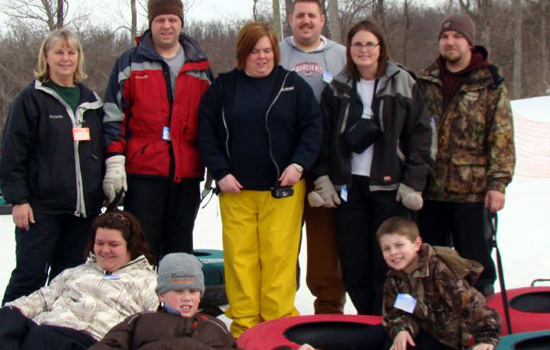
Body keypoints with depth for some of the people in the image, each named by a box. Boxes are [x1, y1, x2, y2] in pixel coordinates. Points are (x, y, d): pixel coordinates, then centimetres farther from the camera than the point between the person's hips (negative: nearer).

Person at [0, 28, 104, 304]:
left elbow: (101, 151, 20)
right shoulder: (32, 98, -1)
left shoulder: (91, 101, 14)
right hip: (41, 207, -5)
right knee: (31, 274, -4)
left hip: (84, 207, 5)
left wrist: (105, 195, 15)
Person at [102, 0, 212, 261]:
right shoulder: (130, 63, 5)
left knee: (180, 249, 11)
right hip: (142, 172, -3)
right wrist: (114, 161, -7)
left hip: (187, 173, 3)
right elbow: (113, 115, 2)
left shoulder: (200, 67, 13)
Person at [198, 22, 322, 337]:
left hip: (283, 189, -1)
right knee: (240, 255, 0)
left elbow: (313, 127, 5)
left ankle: (278, 320, 5)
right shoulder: (223, 87, 8)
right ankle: (244, 323, 8)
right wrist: (221, 173, -3)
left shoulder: (293, 85, 7)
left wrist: (299, 164, -7)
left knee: (279, 254, -5)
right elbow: (206, 134, 7)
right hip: (236, 190, 1)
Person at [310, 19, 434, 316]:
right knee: (353, 264, 3)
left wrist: (413, 182, -6)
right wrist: (322, 178, 0)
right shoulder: (336, 89, 9)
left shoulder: (403, 84, 3)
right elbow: (323, 138, 11)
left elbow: (420, 136, 0)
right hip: (347, 186, 2)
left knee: (387, 263, -3)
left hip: (390, 186, -2)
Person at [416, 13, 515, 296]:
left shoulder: (490, 85, -1)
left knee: (474, 261, 3)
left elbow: (502, 138, -5)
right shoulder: (425, 82, 9)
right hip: (428, 188, 4)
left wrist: (497, 183, -11)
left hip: (471, 190, -4)